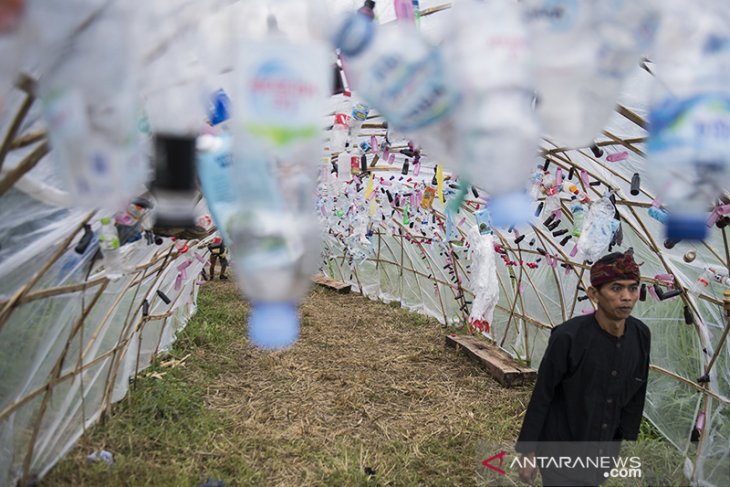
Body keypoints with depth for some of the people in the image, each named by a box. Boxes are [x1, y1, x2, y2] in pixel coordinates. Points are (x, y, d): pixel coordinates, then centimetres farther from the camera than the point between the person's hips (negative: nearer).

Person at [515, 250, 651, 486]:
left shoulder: (641, 336, -8)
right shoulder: (568, 337, -25)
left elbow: (635, 395, 6)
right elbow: (541, 397, -17)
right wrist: (528, 450, -12)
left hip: (604, 455, 6)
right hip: (562, 455, -6)